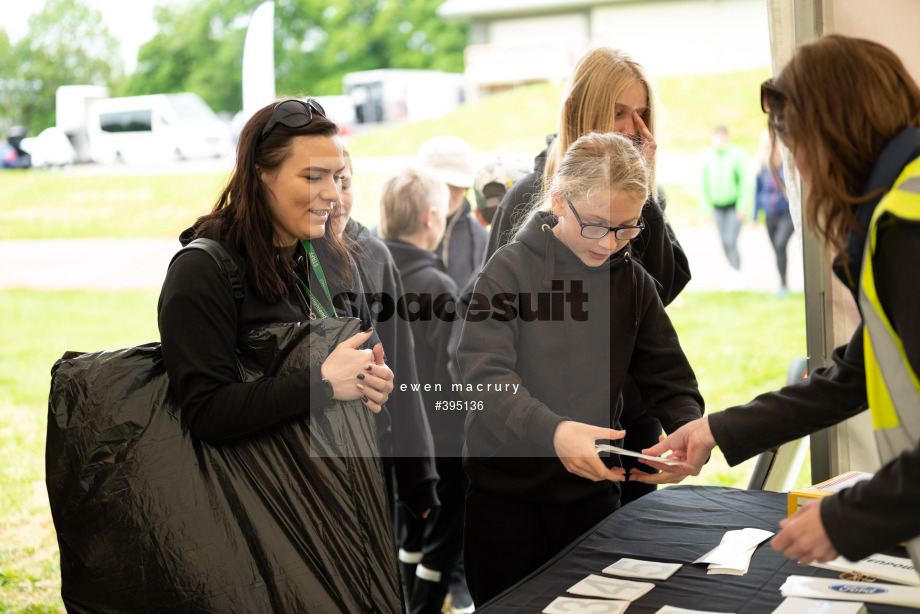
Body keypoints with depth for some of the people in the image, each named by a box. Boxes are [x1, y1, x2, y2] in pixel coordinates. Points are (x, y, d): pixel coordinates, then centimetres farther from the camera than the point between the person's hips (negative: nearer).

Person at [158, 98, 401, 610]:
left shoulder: (333, 258, 9)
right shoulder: (201, 273, -12)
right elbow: (207, 412, -19)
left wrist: (378, 381, -2)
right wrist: (322, 383, -22)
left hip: (353, 485, 6)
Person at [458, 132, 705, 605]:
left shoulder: (633, 282, 3)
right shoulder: (510, 269, -11)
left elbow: (670, 379, 4)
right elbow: (483, 375, -22)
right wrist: (551, 431, -38)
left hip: (593, 488, 3)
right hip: (507, 491, -3)